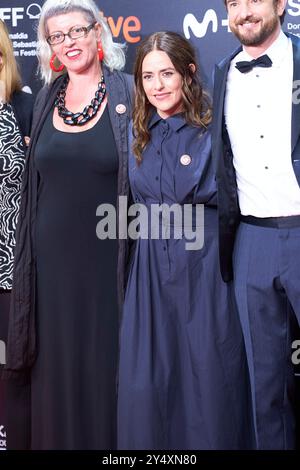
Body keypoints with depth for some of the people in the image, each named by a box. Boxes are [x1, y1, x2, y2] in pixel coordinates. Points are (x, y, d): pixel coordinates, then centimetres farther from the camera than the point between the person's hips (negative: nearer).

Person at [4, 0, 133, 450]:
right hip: (54, 253, 4)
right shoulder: (45, 100, 9)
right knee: (57, 358, 11)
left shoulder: (126, 93, -3)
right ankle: (60, 436, 28)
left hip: (107, 253, -3)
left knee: (105, 357, 5)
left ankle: (109, 439, 23)